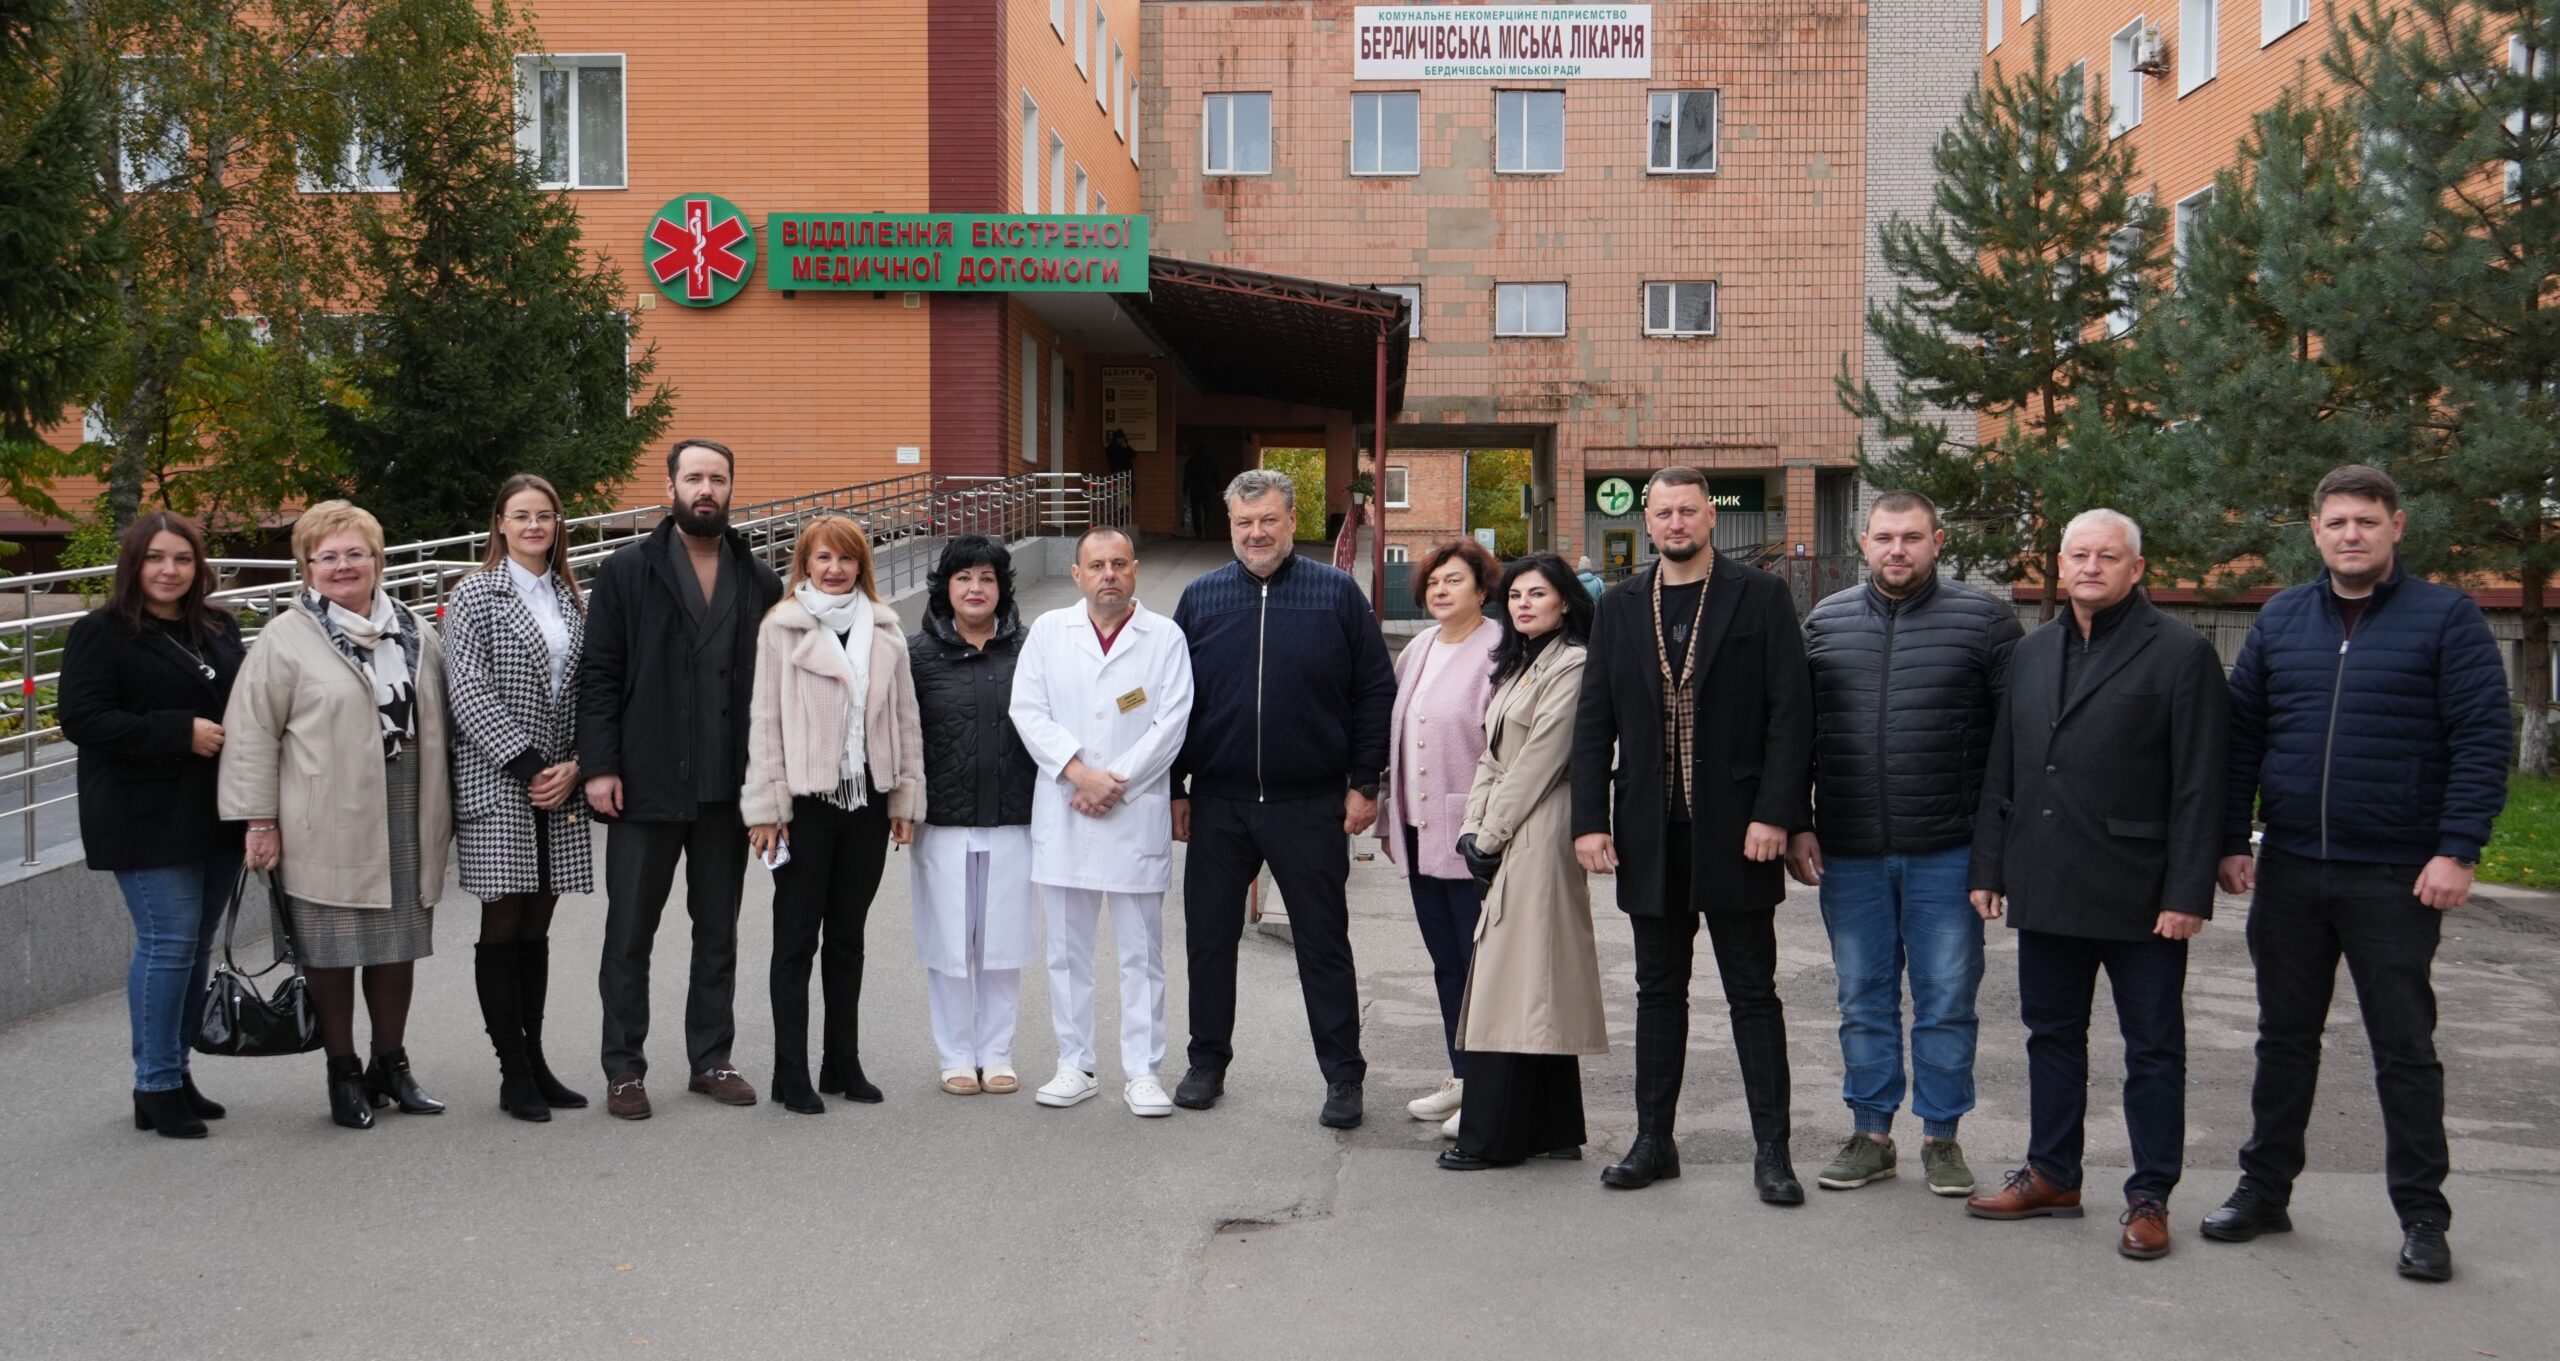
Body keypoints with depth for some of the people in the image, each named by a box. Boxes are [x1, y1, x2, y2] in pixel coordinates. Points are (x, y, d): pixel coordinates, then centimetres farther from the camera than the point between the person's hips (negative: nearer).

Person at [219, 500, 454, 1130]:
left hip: (406, 824, 4)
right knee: (331, 952, 2)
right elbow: (253, 733, -5)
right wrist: (259, 820, -9)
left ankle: (391, 1064, 24)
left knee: (399, 946, 11)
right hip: (327, 829, -4)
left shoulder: (415, 633, 12)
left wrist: (442, 812, 14)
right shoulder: (287, 637, -3)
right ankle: (343, 1073, 15)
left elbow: (436, 725, 17)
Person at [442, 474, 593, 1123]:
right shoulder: (474, 594, -2)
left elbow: (586, 694, 10)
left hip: (560, 784, 4)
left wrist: (575, 766, -5)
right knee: (503, 927, 0)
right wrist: (528, 765, -15)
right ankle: (514, 1073, 5)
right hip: (496, 782, -4)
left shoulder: (571, 600, 12)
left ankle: (535, 1060, 17)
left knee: (536, 927, 10)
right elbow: (468, 689, -10)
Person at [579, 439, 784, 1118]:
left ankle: (711, 1059, 23)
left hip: (728, 786, 3)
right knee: (629, 933, 4)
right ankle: (623, 1069, 13)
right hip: (646, 786, -3)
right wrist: (599, 767, -10)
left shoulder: (760, 582, 8)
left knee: (718, 931, 12)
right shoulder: (626, 571, 0)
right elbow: (599, 675, -3)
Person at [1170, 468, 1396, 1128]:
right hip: (1218, 804, 3)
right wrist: (1175, 789, 6)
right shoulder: (1200, 598, 5)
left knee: (1324, 941, 3)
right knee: (1210, 936, 10)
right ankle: (1208, 1062, 25)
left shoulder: (1337, 593, -1)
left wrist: (1363, 783, -3)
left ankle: (1342, 1075, 12)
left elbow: (1375, 692, 1)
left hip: (1311, 806, -2)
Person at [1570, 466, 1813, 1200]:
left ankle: (1772, 1150, 9)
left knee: (1753, 994, 3)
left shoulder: (1761, 596, -1)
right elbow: (1594, 719, 7)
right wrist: (1589, 821, -1)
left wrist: (1776, 814, -14)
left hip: (1734, 829, -3)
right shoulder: (1621, 607, 9)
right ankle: (1653, 1140, 21)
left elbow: (1791, 711, -6)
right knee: (1658, 991, 12)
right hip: (1650, 832, 3)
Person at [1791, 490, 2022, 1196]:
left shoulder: (1982, 618, -2)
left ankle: (1941, 1136, 19)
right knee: (1863, 1000, 11)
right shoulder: (1824, 622, 7)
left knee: (1947, 1001, 5)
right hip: (1849, 854, 3)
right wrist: (1797, 826, 4)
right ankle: (1870, 1134, 22)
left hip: (1947, 853, -2)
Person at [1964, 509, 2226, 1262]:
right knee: (2051, 1036, 15)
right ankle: (2052, 1174, 27)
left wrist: (2187, 892, -15)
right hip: (2047, 887, 6)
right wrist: (1989, 867, 10)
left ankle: (2149, 1197, 14)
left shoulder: (2180, 654, -6)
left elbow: (2198, 785, -10)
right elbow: (2001, 770, 15)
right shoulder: (2032, 652, 12)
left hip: (2139, 894, -6)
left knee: (2153, 1050, 5)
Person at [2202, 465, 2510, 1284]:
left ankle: (2422, 1216, 13)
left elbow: (2483, 740, -7)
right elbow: (2241, 736, 11)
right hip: (2289, 874, 4)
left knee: (2405, 1048, 4)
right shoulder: (2279, 621, 9)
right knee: (2285, 1037, 13)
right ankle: (2265, 1189, 24)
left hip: (2397, 878, -4)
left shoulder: (2446, 619, -3)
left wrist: (2458, 851, -15)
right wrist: (2231, 841, 4)